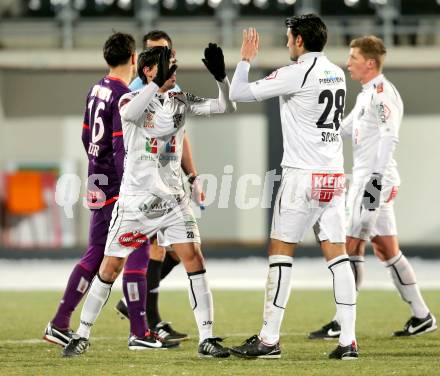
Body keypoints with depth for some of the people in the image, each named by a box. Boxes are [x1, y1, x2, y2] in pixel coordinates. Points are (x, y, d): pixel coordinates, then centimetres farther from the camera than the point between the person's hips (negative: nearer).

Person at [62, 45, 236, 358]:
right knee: (111, 267, 2)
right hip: (135, 199, -3)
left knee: (194, 259, -10)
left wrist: (221, 77, -17)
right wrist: (158, 85, -42)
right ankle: (82, 335, 16)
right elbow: (129, 114, -32)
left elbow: (225, 108, 1)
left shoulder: (181, 102, 6)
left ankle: (207, 338, -6)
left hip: (172, 197, 3)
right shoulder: (131, 99, -7)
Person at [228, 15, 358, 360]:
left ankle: (269, 340, -2)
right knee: (337, 254, 4)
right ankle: (348, 340, -1)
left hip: (303, 174, -7)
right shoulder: (337, 74, 11)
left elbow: (239, 93, -8)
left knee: (280, 252, -1)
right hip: (335, 175, 7)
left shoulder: (297, 73, -10)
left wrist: (246, 59, 11)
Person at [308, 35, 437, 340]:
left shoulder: (382, 92, -13)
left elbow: (390, 137, -22)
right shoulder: (367, 94, 18)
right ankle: (422, 317, 13)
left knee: (351, 247, -8)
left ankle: (342, 324, -7)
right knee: (388, 250, 10)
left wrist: (377, 177, -28)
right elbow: (344, 130, 26)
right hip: (366, 179, 10)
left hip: (375, 179, -10)